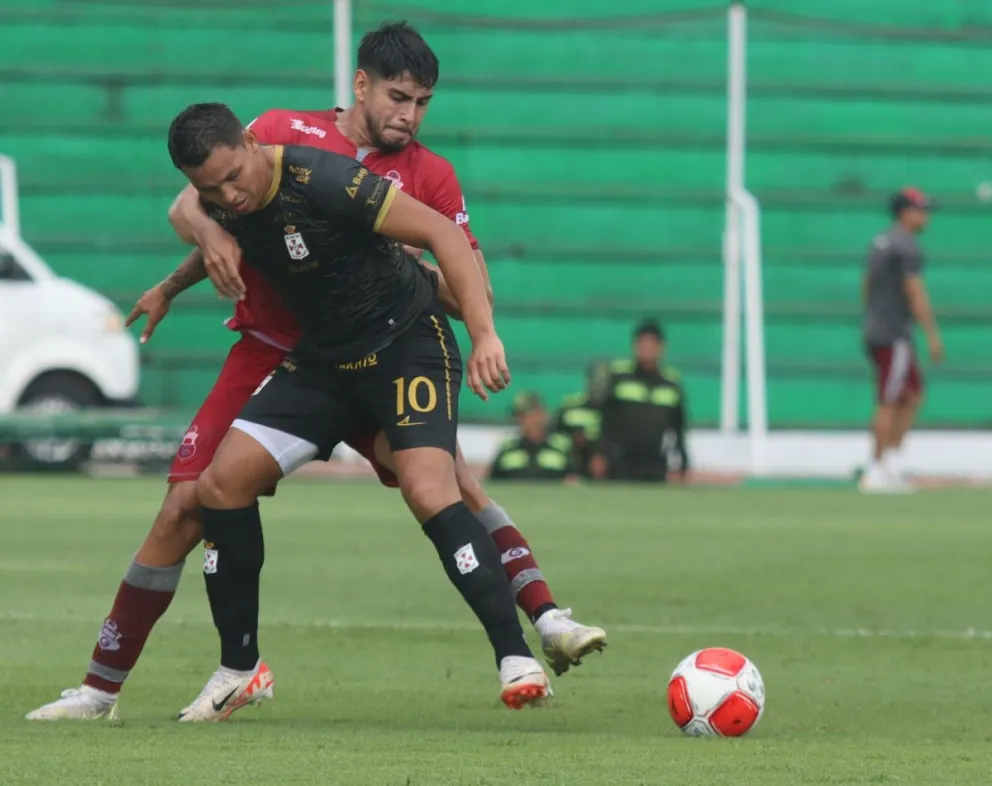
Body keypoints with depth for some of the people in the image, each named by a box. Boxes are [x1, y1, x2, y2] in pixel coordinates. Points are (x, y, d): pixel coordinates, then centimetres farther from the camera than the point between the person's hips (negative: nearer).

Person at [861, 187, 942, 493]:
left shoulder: (879, 243, 15)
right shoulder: (908, 246, -14)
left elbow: (867, 287, 22)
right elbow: (916, 293, -20)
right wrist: (933, 336, -19)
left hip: (873, 332, 10)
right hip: (894, 336, -10)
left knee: (914, 393, 14)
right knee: (889, 403, -5)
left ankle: (893, 460, 9)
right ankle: (876, 473, -3)